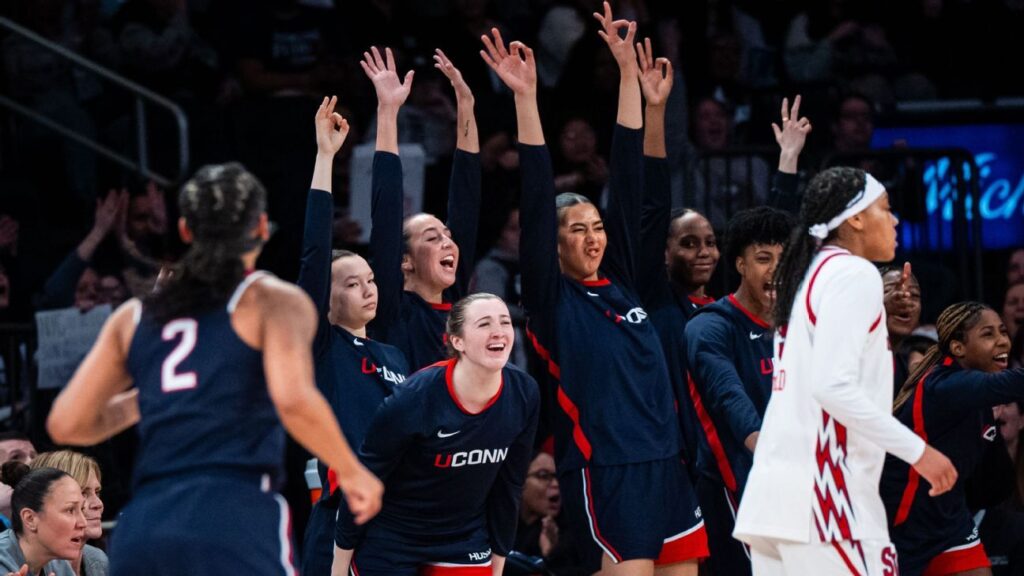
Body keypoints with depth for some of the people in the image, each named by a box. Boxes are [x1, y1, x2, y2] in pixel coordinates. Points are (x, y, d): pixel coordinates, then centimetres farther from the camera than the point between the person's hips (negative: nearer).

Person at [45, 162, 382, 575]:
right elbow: (294, 399, -12)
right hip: (235, 522, -5)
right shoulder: (273, 301, 5)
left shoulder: (135, 316, 19)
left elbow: (66, 424, 15)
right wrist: (352, 472, 3)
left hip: (141, 531, 5)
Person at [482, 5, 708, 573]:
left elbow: (628, 177, 13)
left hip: (663, 462, 7)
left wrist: (628, 71, 11)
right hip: (603, 471, -7)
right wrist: (525, 100, -16)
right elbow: (536, 206, -9)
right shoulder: (552, 299, 0)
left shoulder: (619, 281, 13)